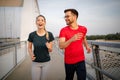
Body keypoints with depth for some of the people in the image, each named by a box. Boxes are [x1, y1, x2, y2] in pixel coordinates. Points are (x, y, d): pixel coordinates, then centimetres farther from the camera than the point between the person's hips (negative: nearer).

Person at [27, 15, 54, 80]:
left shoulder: (49, 34, -8)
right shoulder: (32, 35, -9)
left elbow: (50, 50, -1)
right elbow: (29, 48, 4)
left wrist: (49, 47, -23)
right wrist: (31, 55, -15)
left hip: (46, 62, 1)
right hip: (35, 62, -1)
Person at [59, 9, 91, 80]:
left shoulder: (83, 29, -1)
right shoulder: (63, 30, -11)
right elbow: (61, 46, -23)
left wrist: (87, 46, 2)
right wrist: (72, 39, -39)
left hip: (81, 61, 2)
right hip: (69, 62, -1)